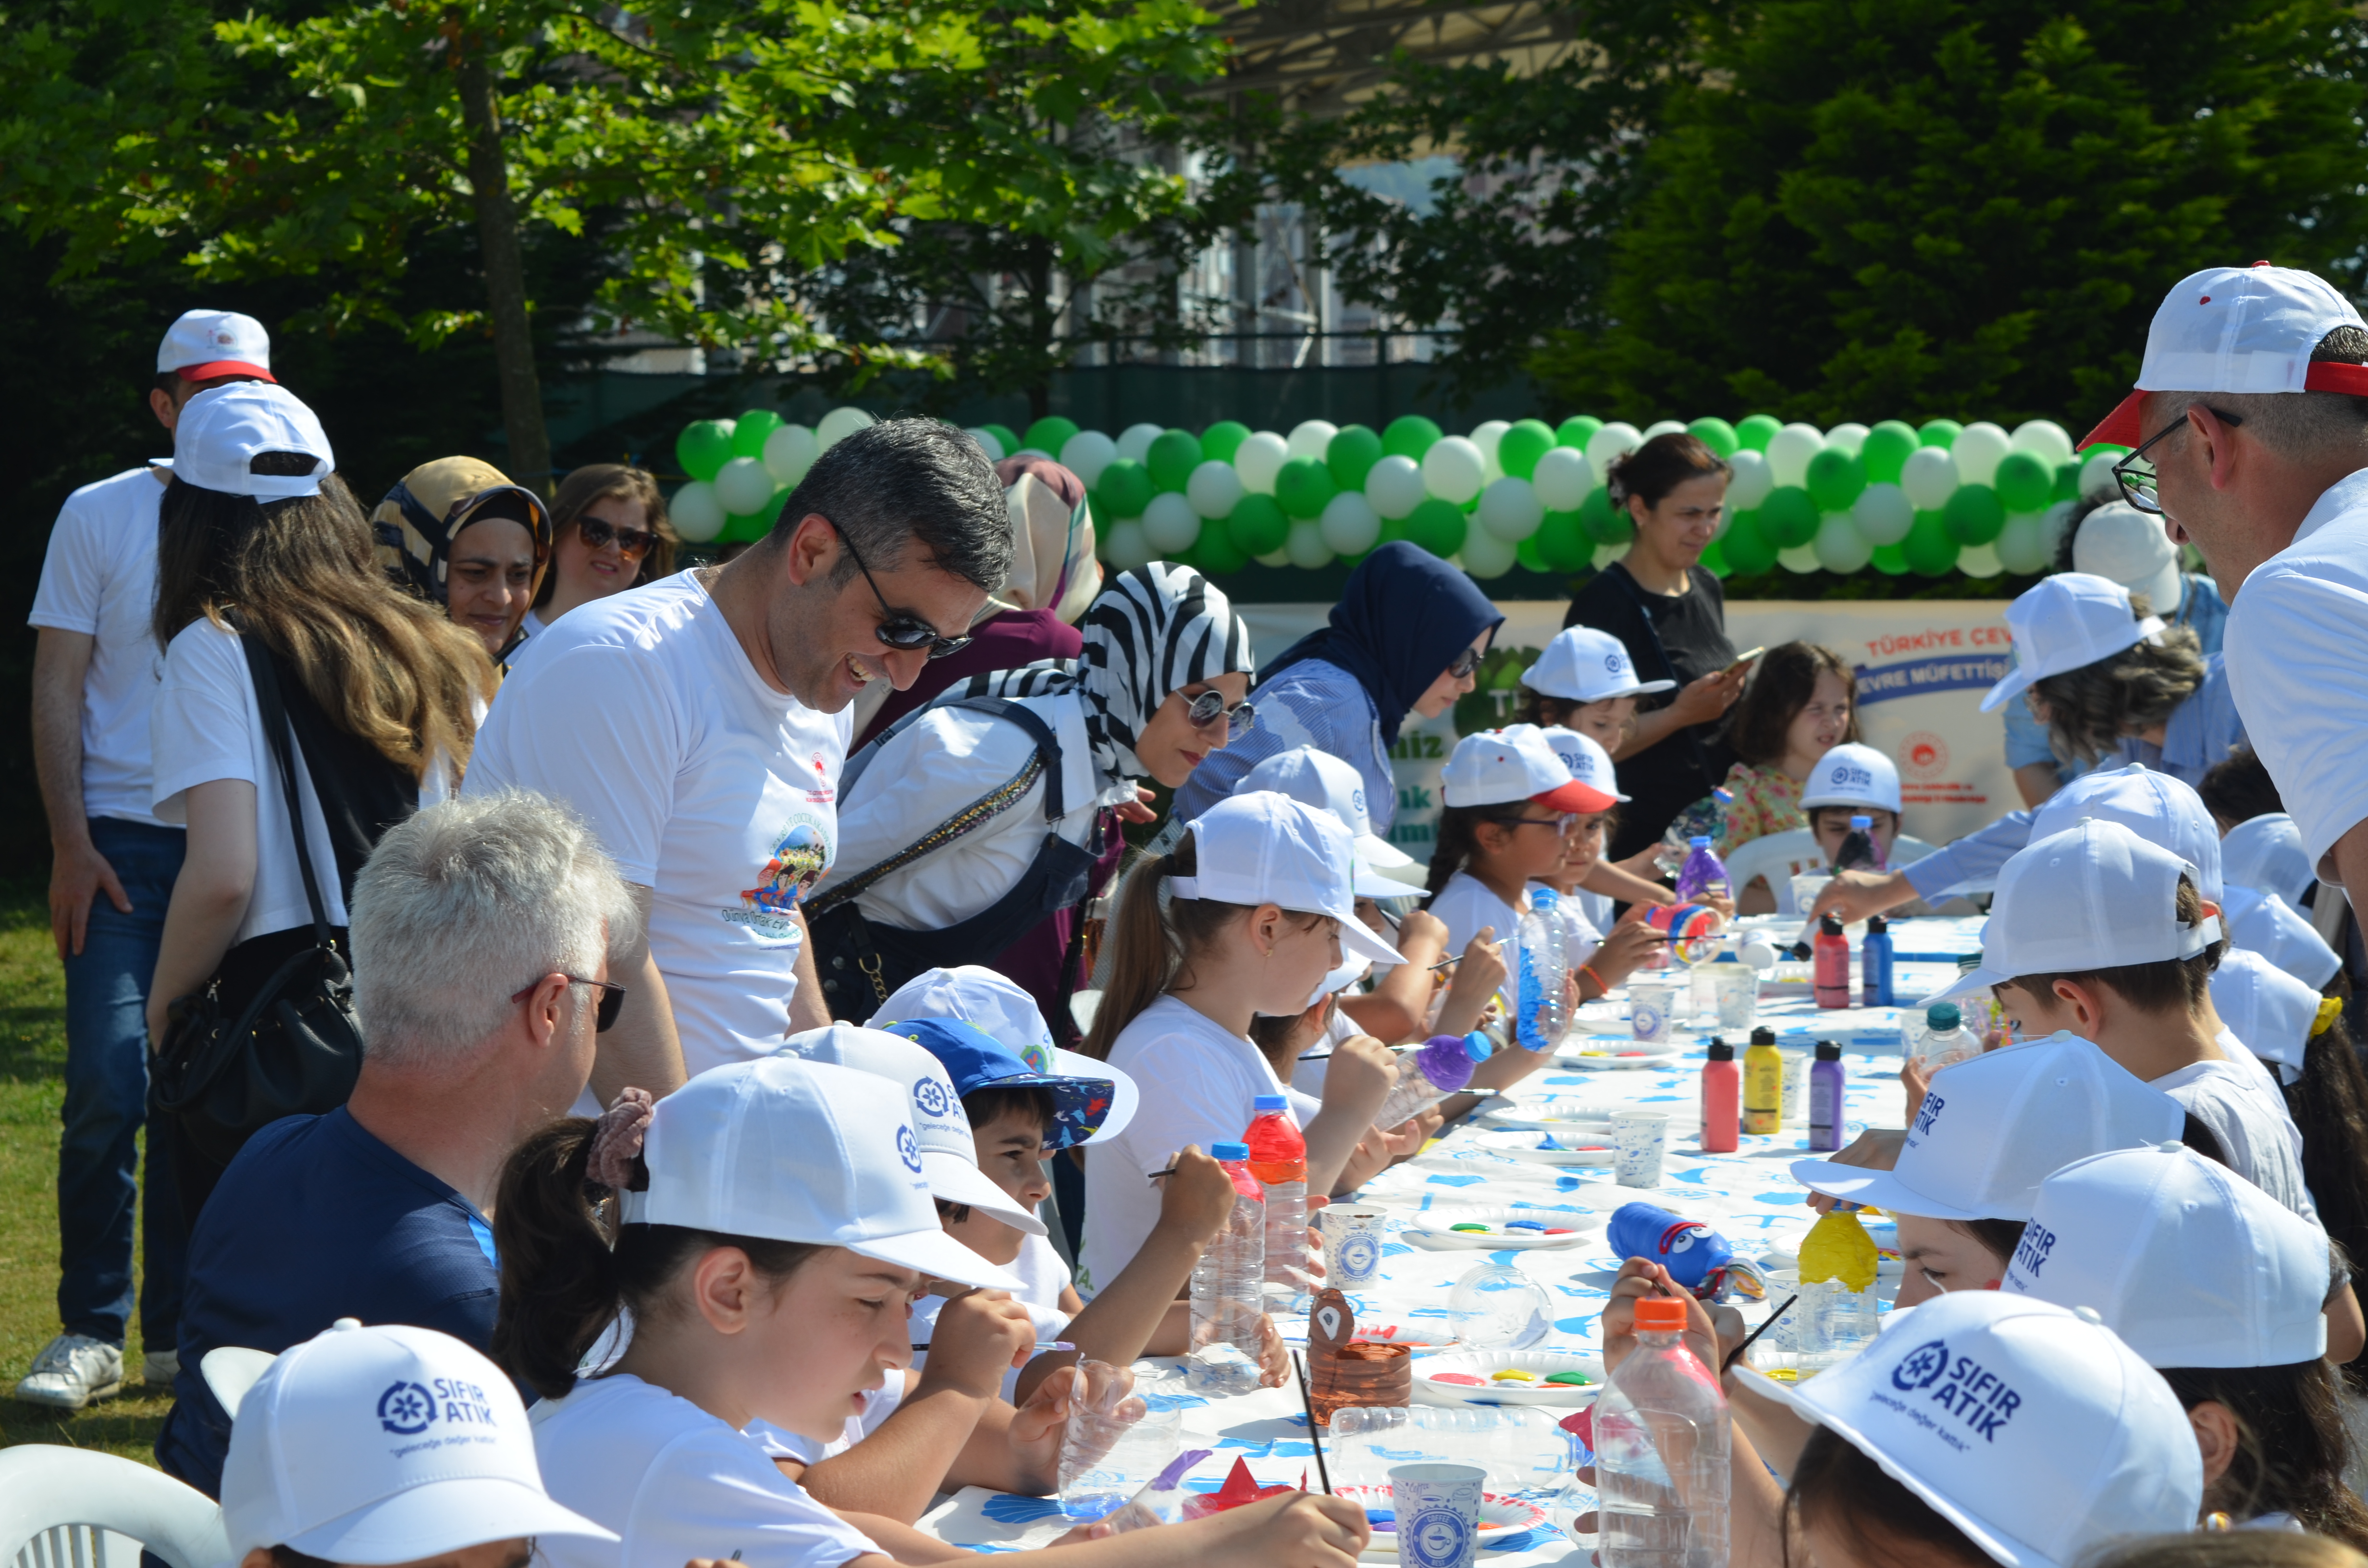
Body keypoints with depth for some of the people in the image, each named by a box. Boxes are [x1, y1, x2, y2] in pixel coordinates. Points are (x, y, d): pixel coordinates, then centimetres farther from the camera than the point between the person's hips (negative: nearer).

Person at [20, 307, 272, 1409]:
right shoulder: (100, 517, 3)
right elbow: (58, 690, 2)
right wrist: (71, 843, -8)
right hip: (124, 842, -2)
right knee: (108, 1091, -10)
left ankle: (180, 1331, 13)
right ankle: (91, 1331, 0)